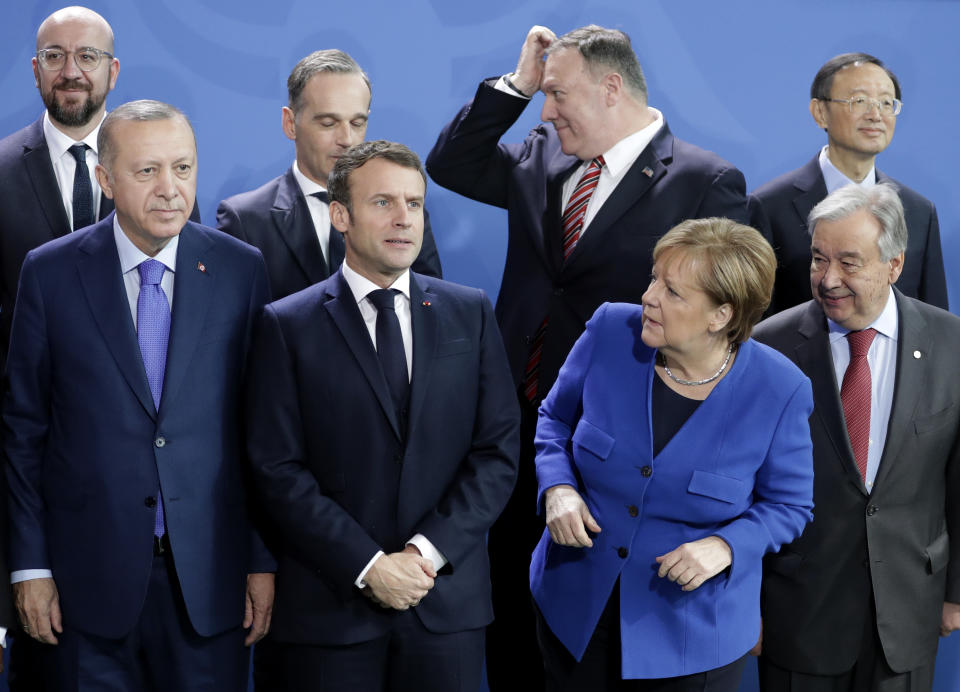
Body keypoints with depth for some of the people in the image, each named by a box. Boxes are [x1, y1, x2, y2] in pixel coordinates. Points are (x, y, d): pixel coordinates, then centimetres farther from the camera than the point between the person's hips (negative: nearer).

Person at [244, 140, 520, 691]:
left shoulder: (471, 314, 7)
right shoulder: (288, 326, 0)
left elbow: (499, 450, 2)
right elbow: (280, 470, -5)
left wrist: (428, 552, -9)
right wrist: (367, 567, -13)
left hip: (448, 601, 2)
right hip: (331, 604, -2)